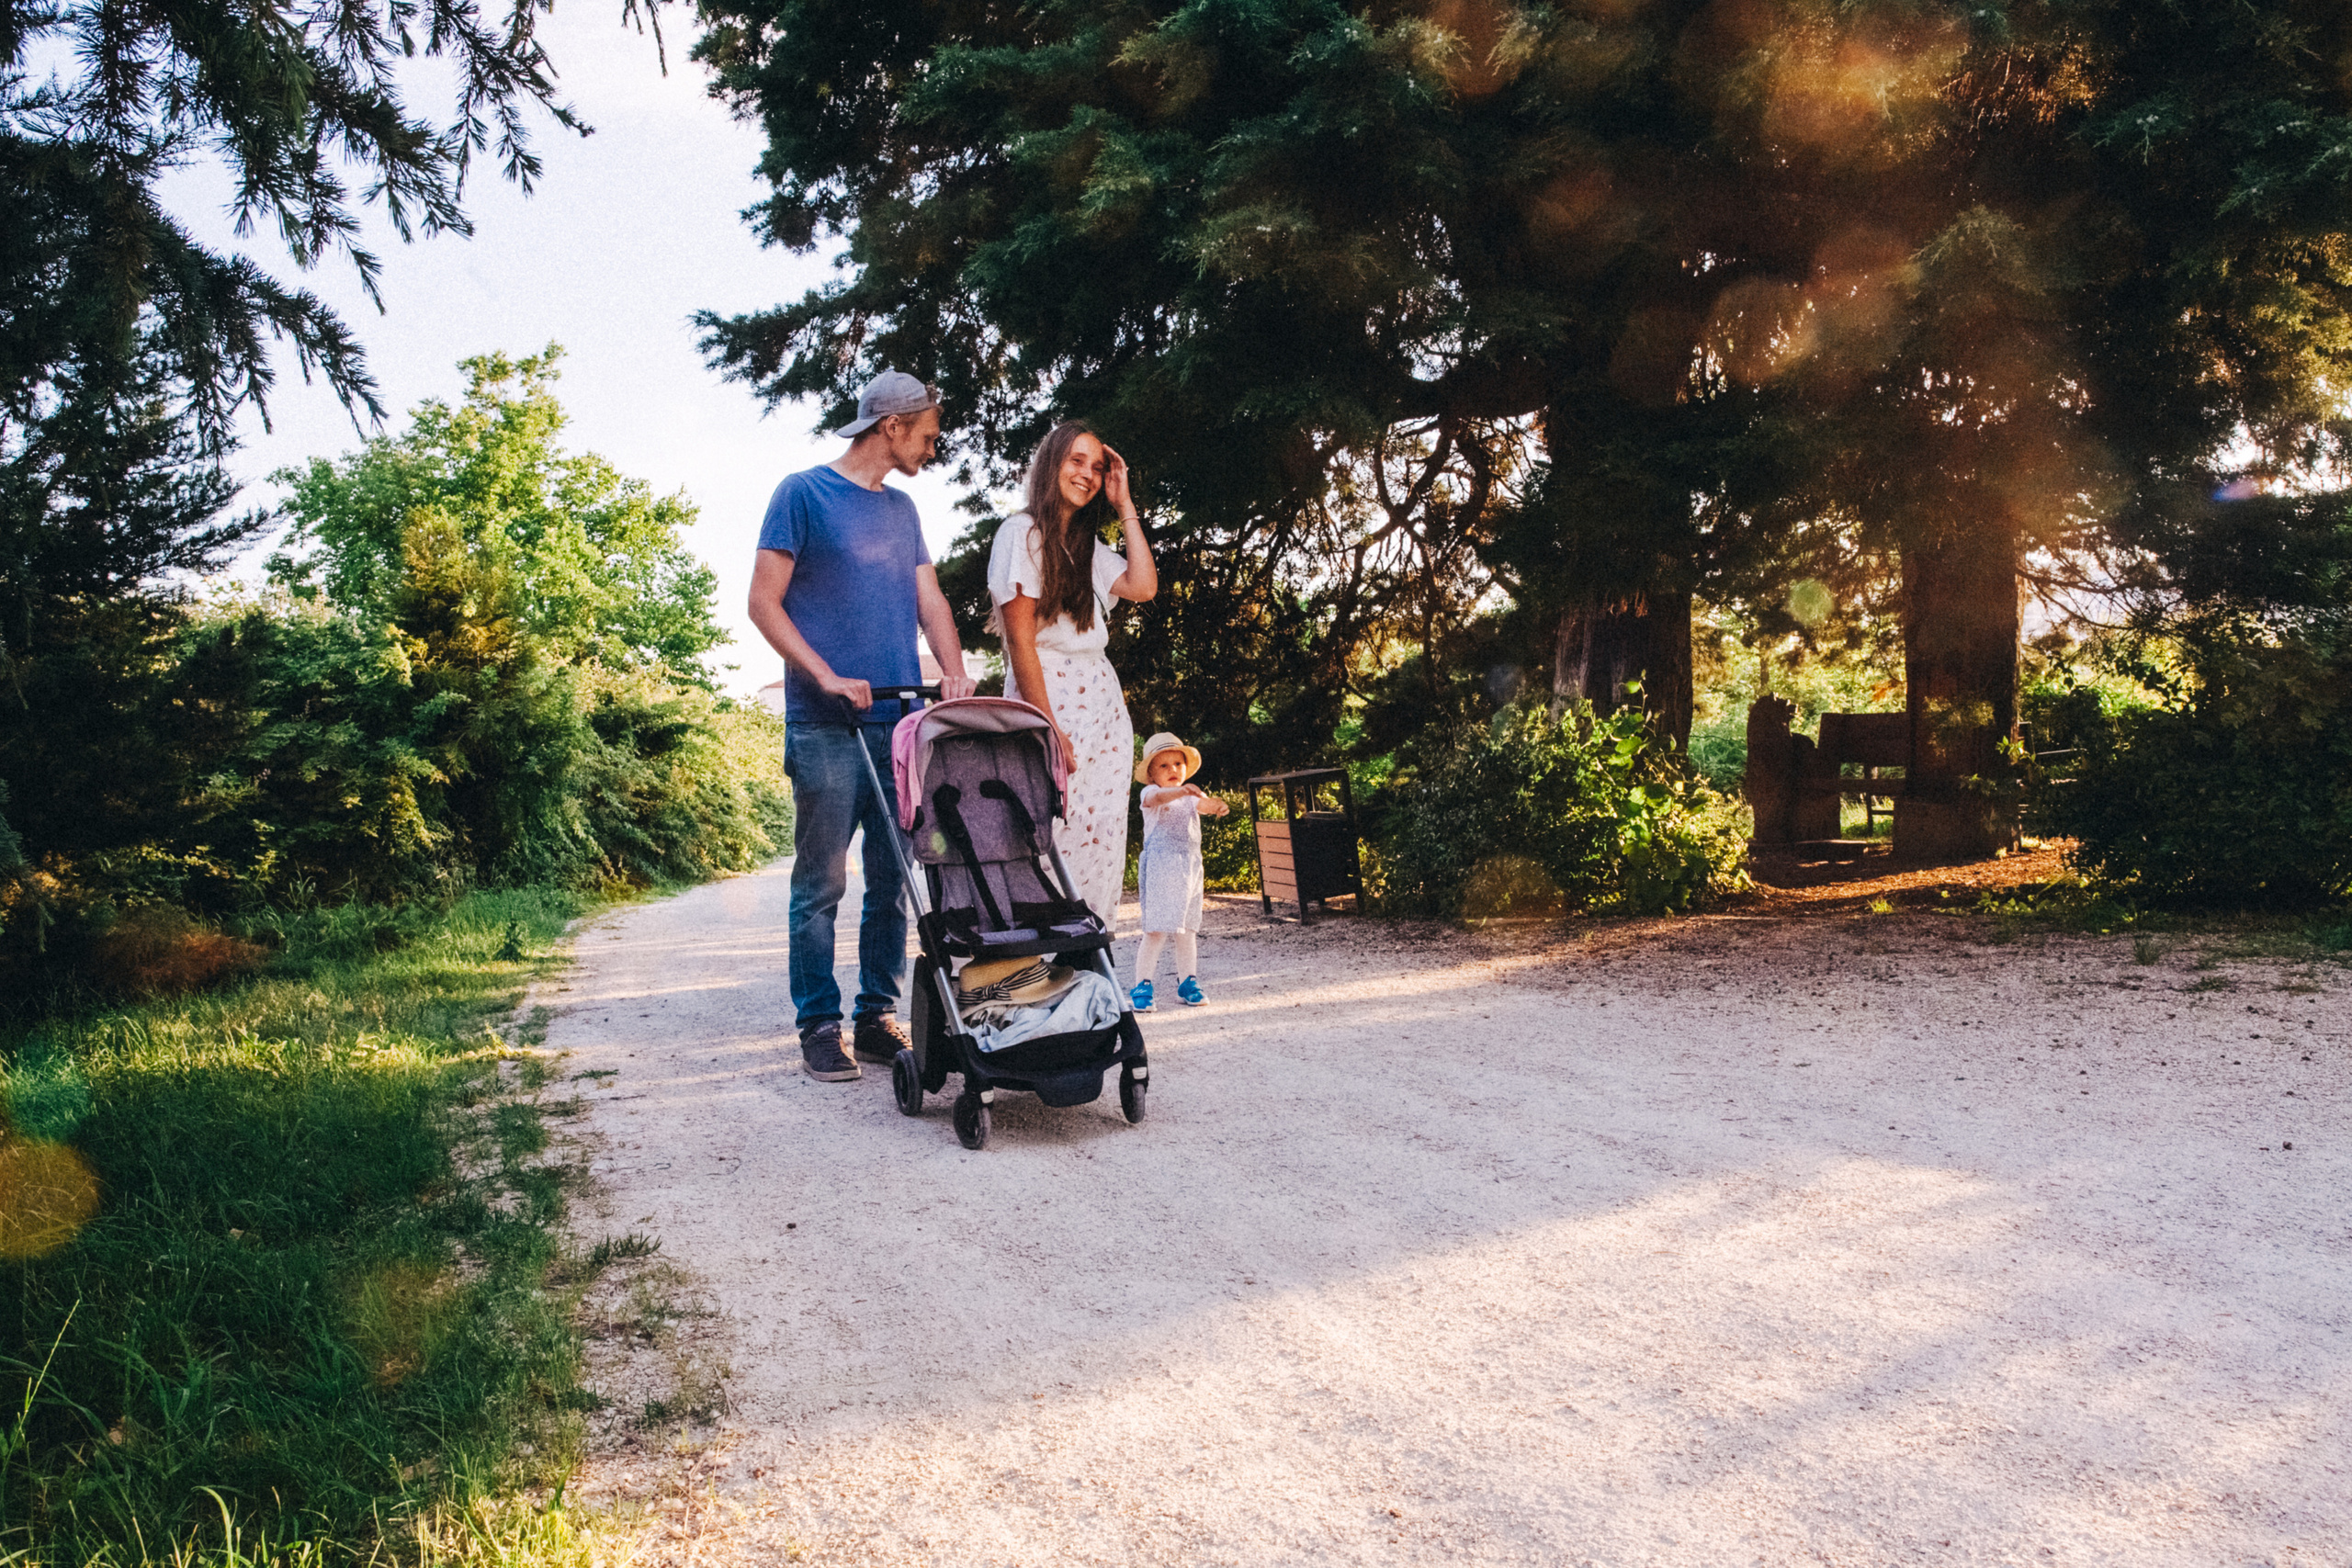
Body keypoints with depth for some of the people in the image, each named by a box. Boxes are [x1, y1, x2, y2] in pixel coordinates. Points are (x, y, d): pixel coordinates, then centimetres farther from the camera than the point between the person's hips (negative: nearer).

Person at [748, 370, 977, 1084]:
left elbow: (930, 601, 13)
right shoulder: (803, 494, 0)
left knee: (893, 880, 7)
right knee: (821, 883, -3)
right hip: (826, 727, -6)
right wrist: (827, 678, -14)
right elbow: (764, 603, -4)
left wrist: (955, 674, -5)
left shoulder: (902, 510, 19)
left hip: (901, 721, 6)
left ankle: (877, 1018, 15)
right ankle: (819, 1026, 4)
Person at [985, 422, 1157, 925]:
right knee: (1055, 837, -13)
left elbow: (1143, 586, 3)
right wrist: (1047, 727, -17)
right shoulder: (1022, 532, -2)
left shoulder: (1088, 545, 22)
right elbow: (1021, 639, -10)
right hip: (1048, 697, -7)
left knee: (1101, 838, 1)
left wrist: (1124, 506, 8)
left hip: (1103, 700, 8)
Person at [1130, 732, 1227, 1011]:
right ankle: (1141, 988, -5)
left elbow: (1205, 804, -7)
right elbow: (1155, 798, -28)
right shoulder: (1150, 794, -3)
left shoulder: (1191, 797, 14)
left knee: (1187, 931, 11)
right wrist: (1181, 791, -49)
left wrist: (1216, 804, -33)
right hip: (1159, 870, -6)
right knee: (1156, 931, -10)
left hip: (1190, 870, 6)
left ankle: (1188, 984, 22)